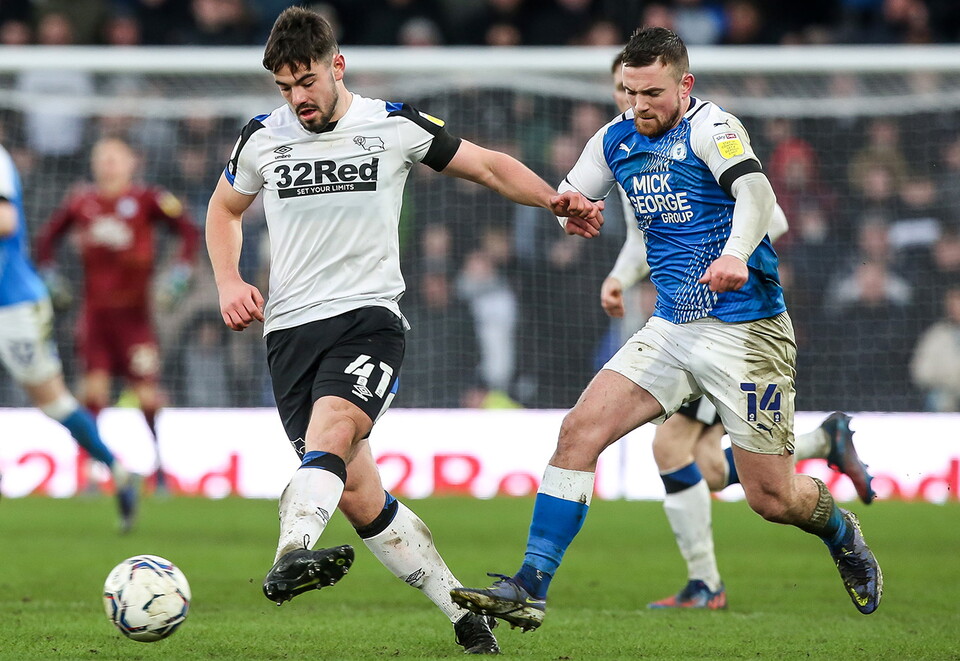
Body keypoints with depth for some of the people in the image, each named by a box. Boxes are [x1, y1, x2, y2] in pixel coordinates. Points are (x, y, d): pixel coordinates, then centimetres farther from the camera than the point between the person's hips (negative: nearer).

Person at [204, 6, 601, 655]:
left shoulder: (394, 125, 2)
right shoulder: (262, 138, 7)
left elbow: (489, 166, 11)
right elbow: (224, 211, 24)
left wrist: (554, 199, -5)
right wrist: (229, 282, 6)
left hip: (369, 316, -3)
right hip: (291, 327, 3)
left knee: (331, 427, -33)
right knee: (357, 495, -3)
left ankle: (291, 557, -56)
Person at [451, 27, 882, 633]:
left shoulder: (710, 127, -15)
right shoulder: (616, 141, 7)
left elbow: (756, 190, -32)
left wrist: (735, 253, -53)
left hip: (747, 330, -6)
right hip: (670, 329, 6)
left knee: (772, 498, 0)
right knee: (580, 429, -13)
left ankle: (841, 532, 35)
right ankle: (530, 589, -13)